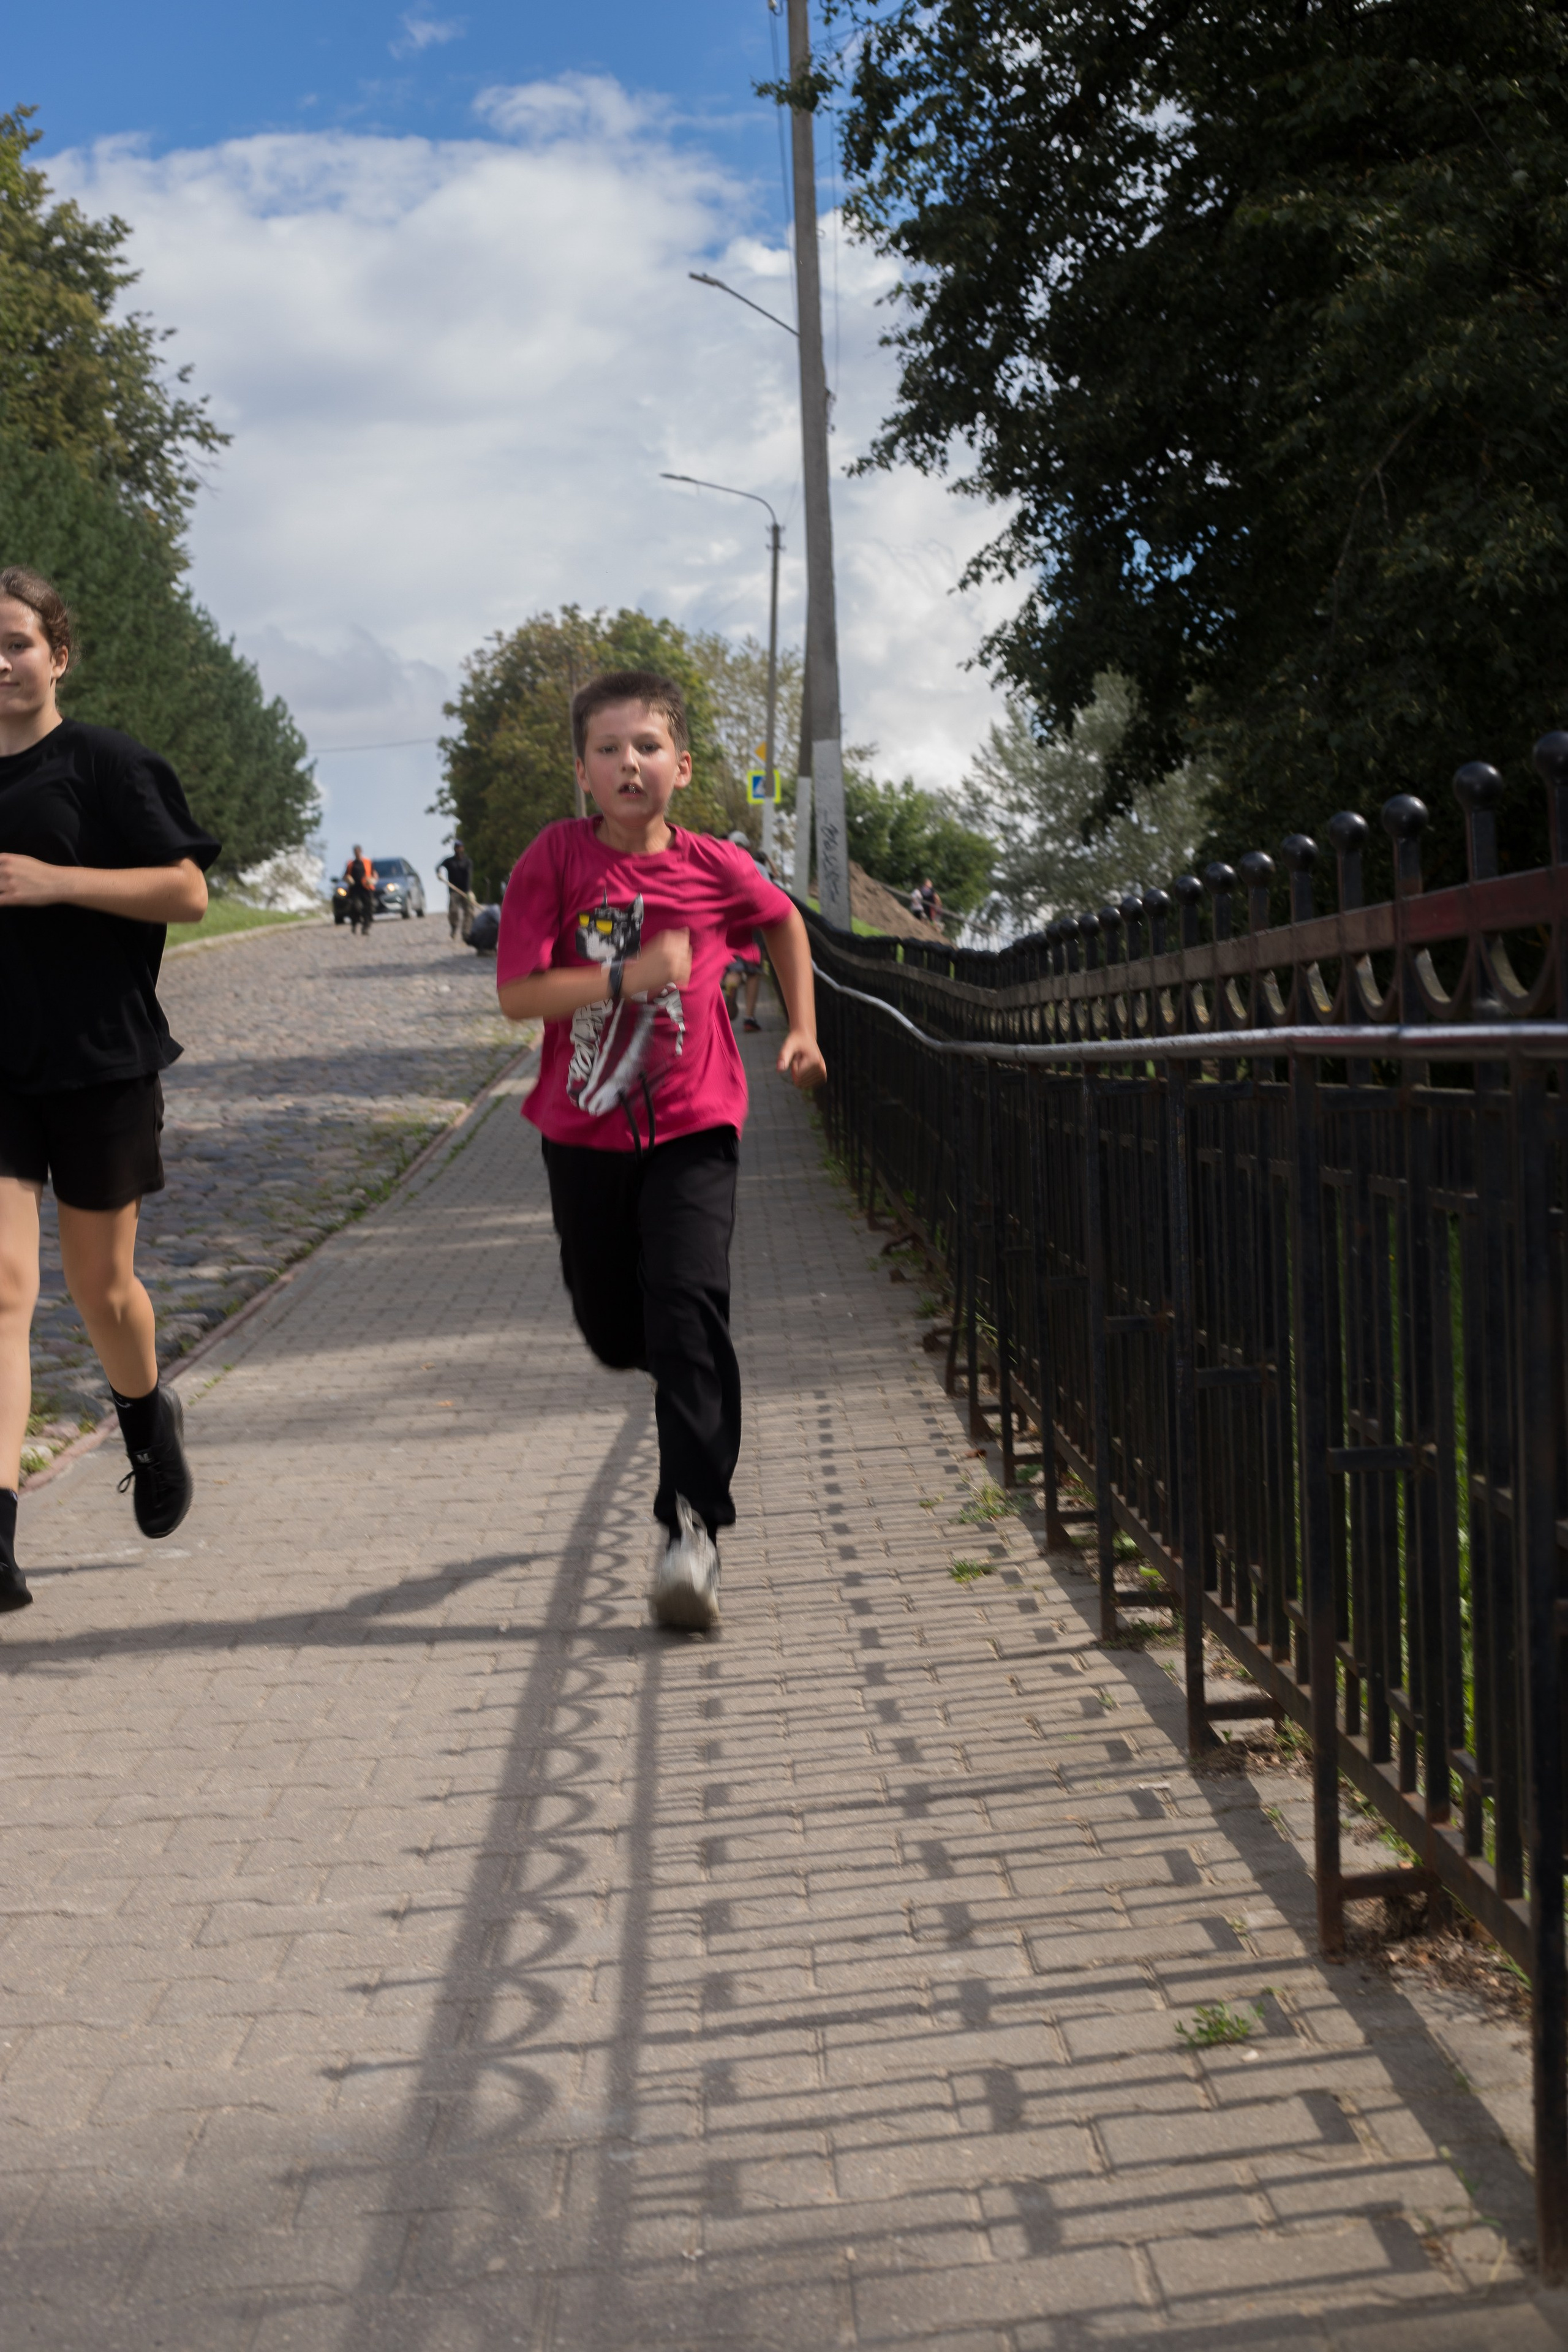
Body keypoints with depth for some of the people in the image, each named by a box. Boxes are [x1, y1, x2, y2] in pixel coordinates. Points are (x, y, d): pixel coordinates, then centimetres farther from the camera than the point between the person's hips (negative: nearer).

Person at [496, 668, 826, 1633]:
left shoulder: (715, 867, -3)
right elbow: (518, 993, -15)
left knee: (687, 1309, -17)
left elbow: (784, 920, 20)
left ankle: (693, 1527, -16)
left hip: (693, 1127, -1)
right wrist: (629, 977, -24)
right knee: (612, 1328, 13)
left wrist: (802, 1030, 16)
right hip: (587, 1129, 1)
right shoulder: (559, 857, -8)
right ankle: (703, 1386, 49)